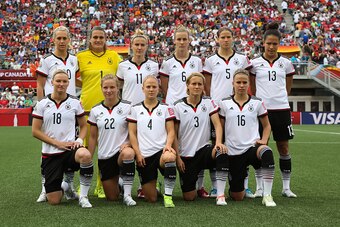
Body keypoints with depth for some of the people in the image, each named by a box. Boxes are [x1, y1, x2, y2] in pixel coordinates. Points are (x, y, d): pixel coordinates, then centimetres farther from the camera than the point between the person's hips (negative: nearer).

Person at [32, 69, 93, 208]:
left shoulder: (75, 103, 6)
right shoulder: (42, 104, 3)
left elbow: (83, 126, 14)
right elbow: (35, 131, 0)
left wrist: (79, 140, -7)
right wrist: (57, 143, -10)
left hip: (70, 149, 0)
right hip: (50, 153, 1)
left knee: (85, 155, -40)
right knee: (53, 201, -5)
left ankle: (83, 196, -21)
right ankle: (65, 187, 34)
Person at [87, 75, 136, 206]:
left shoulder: (127, 107, -1)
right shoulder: (95, 111, 6)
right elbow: (93, 137, 9)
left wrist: (129, 142, -20)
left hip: (121, 150, -3)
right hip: (104, 156, 3)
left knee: (128, 153, -42)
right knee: (112, 198, 3)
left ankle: (127, 194, -28)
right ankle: (117, 184, 41)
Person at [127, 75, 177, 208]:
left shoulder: (165, 108, 9)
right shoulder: (135, 109, 9)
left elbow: (171, 131, 4)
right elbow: (132, 133, 5)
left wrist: (168, 145, -16)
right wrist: (138, 154, -5)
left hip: (161, 151, -1)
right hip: (143, 156, 1)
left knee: (169, 157, -42)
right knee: (151, 199, -1)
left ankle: (168, 196, -27)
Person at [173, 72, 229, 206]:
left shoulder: (208, 103, 3)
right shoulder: (178, 106, 0)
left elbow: (217, 124, -7)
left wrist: (218, 142, -27)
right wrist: (177, 157, -6)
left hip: (204, 149, 1)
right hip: (186, 155, 0)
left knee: (221, 153, -36)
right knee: (189, 197, -3)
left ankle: (220, 195, -27)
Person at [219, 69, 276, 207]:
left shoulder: (257, 103, 6)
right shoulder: (225, 103, 6)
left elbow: (267, 125, 13)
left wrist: (264, 140, -4)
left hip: (252, 146, 0)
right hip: (233, 151, 1)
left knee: (267, 153, -41)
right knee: (237, 197, 1)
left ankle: (267, 195, -30)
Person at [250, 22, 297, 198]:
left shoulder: (286, 63, 7)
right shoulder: (255, 63, 3)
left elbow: (287, 89, 15)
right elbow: (253, 90, 11)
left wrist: (279, 98, 9)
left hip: (281, 109, 1)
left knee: (283, 147, 5)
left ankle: (286, 187, 13)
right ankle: (259, 187, 10)